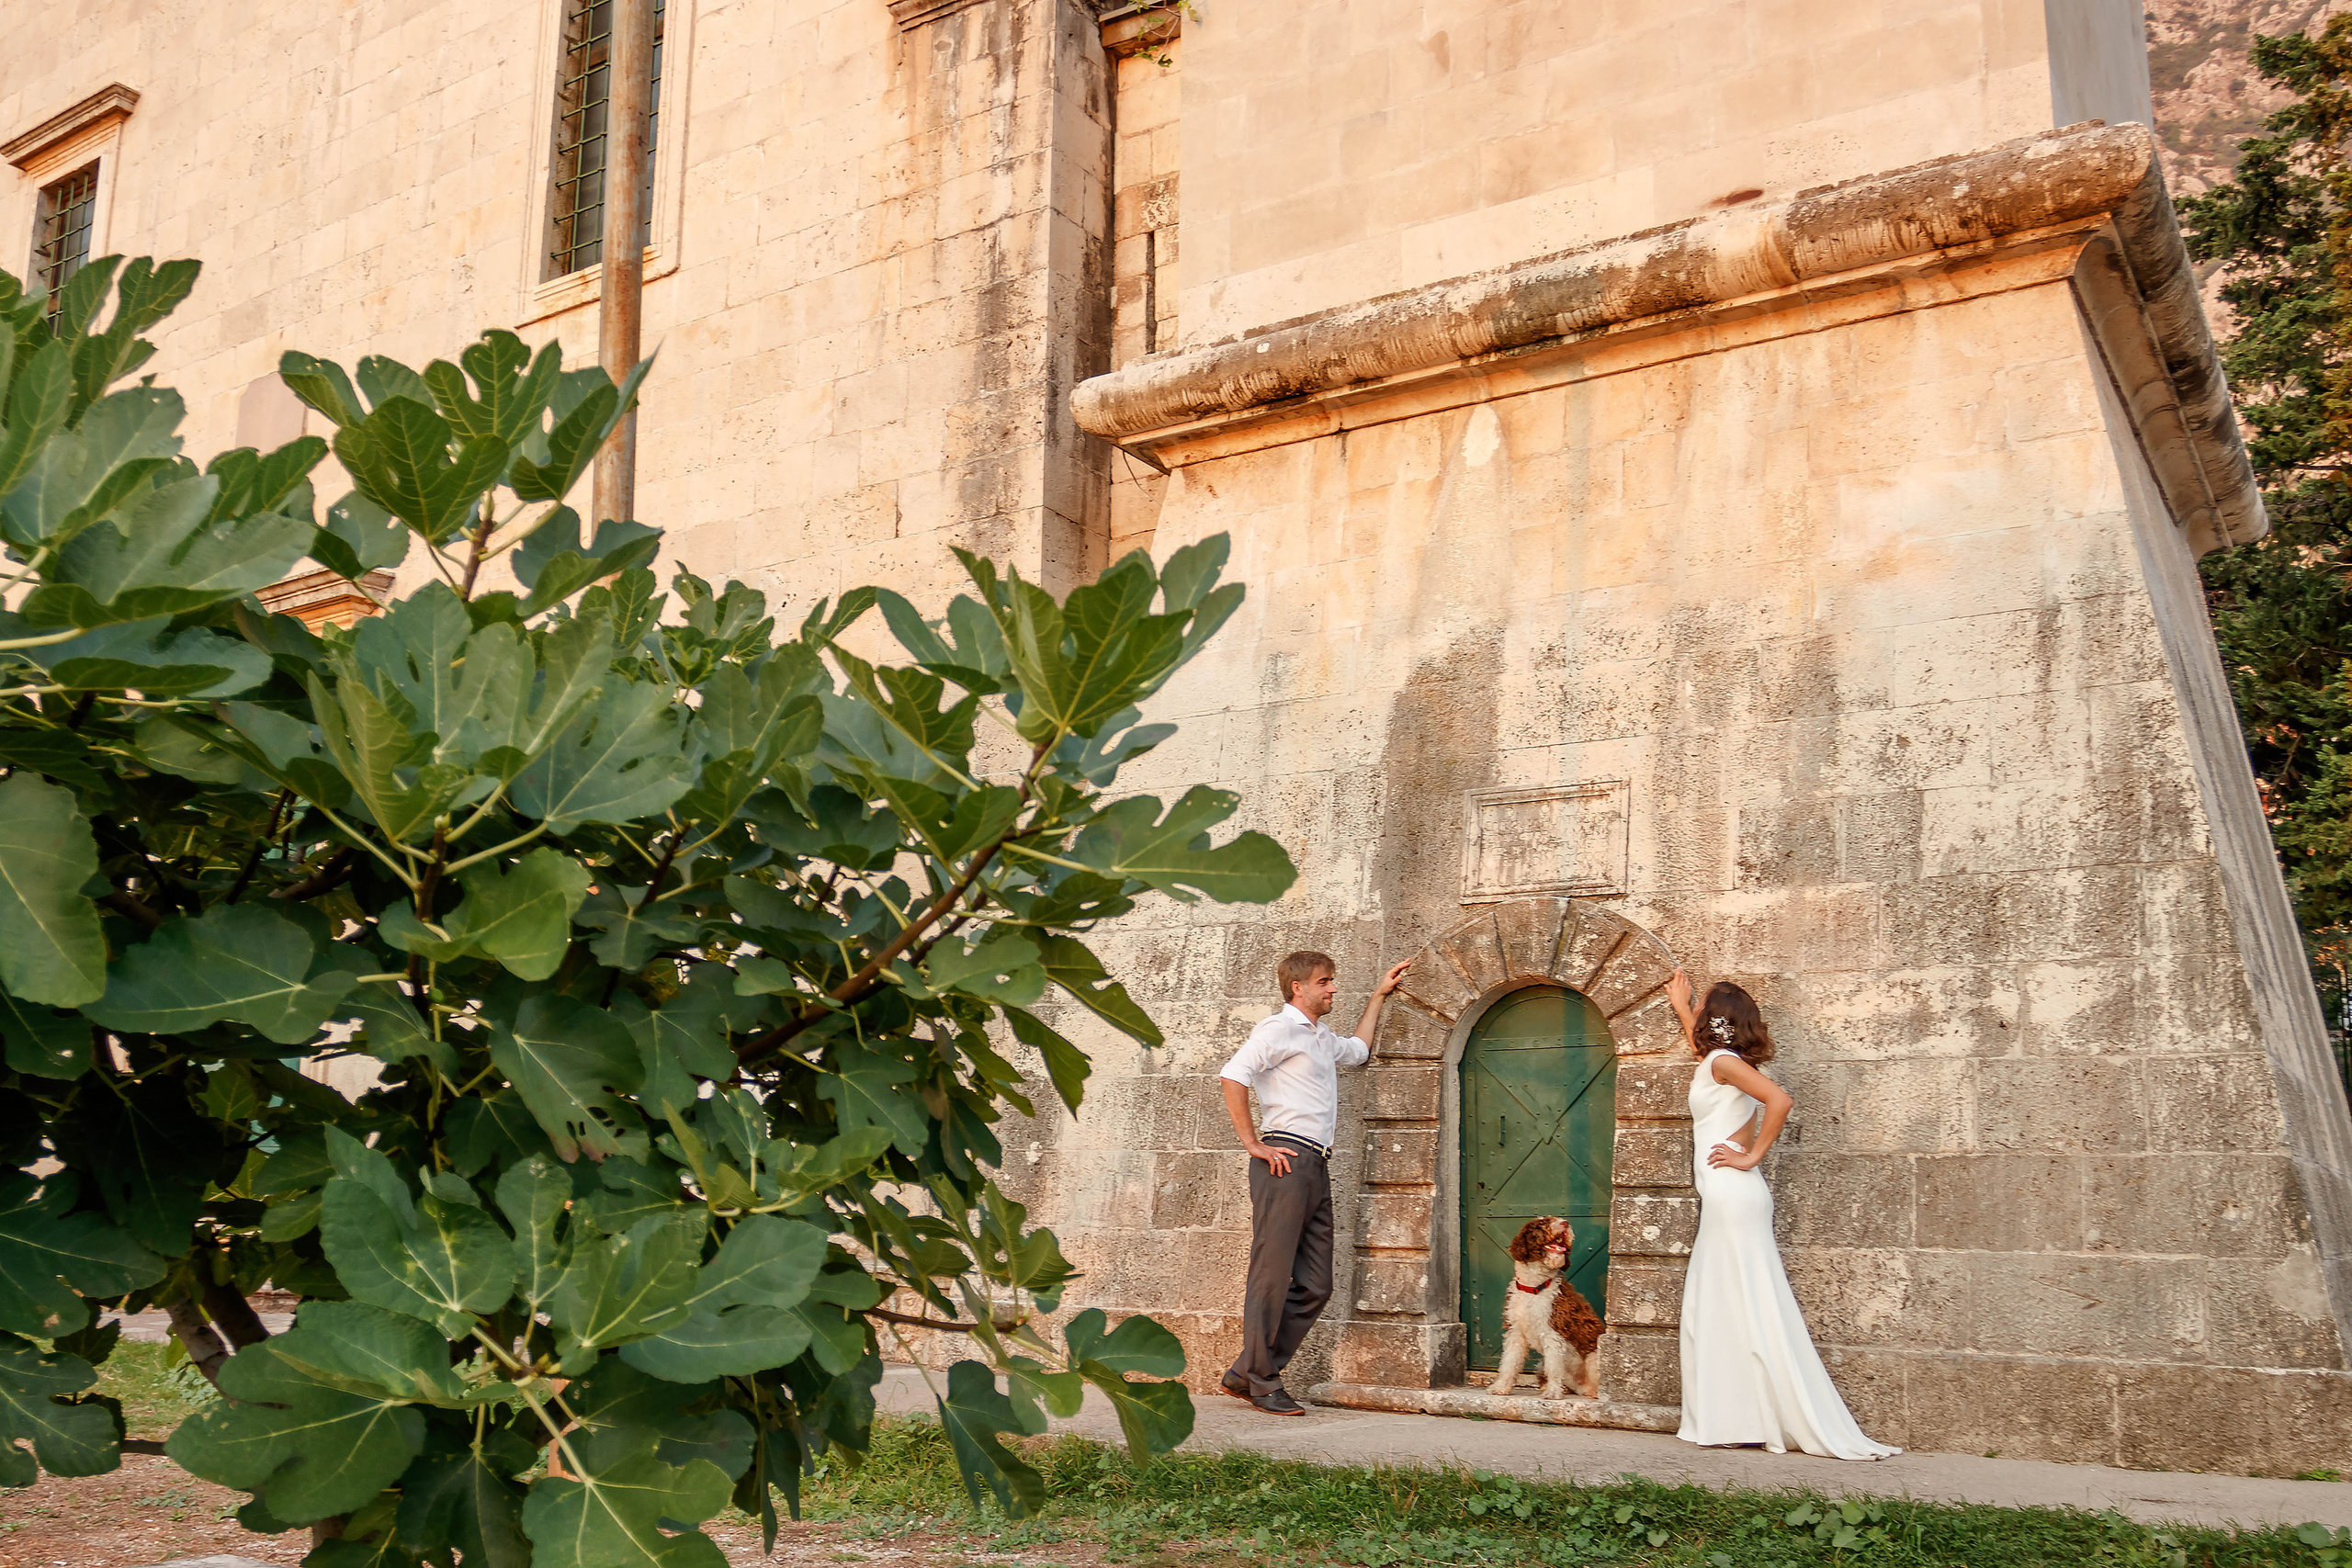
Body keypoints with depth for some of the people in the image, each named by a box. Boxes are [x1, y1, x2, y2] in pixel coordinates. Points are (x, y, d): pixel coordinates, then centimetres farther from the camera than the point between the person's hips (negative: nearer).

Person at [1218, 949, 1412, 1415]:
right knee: (1272, 1275, -6)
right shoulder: (1279, 1029, -3)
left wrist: (1378, 995, 44)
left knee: (1315, 1285, 5)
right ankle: (1262, 1384, 0)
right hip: (1285, 1161, -9)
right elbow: (1233, 1076, -16)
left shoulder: (1323, 1038, 26)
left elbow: (1359, 1051, 47)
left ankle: (1244, 1374, 10)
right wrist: (1253, 1144, -15)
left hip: (1317, 1167, 9)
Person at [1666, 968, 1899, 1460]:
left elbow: (1779, 1100, -24)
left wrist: (1752, 1156, -17)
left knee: (1744, 1306, -7)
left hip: (1732, 1195, -9)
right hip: (1725, 1198, 9)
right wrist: (1679, 1006, 55)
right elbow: (1699, 1045, 45)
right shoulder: (1716, 1060, 18)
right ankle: (1734, 1419, 7)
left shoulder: (1723, 1061, -8)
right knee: (1714, 1308, 7)